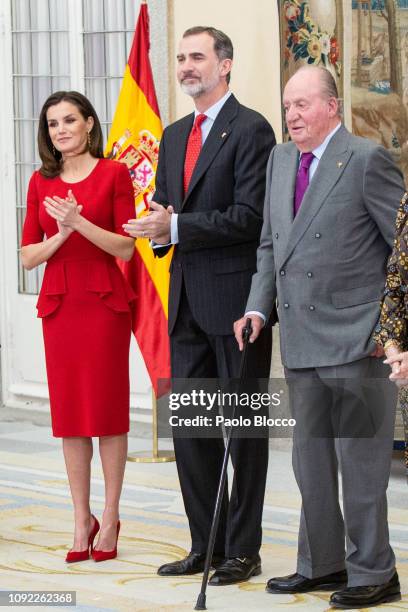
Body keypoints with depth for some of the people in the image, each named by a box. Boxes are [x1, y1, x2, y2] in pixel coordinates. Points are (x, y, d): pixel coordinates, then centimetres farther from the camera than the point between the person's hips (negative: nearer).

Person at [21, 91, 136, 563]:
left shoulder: (114, 174, -2)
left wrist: (80, 222, -18)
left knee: (107, 410, 0)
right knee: (68, 413, 5)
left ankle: (110, 519, 8)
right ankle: (81, 521, 12)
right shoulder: (41, 182, 9)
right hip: (59, 305, 4)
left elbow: (125, 247, -6)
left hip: (104, 303, -3)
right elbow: (28, 256, 6)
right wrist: (61, 234, -12)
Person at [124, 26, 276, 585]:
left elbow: (249, 217, -16)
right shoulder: (174, 136, 16)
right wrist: (160, 221, -5)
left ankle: (243, 550, 8)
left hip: (235, 297, -8)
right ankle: (205, 546, 20)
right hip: (188, 300, 8)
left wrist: (176, 227, -18)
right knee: (190, 427, 11)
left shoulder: (250, 130, -9)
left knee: (244, 425, 1)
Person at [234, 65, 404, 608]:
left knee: (359, 458, -2)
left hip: (357, 338, -7)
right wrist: (258, 307, 6)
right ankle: (321, 564, 24)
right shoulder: (280, 160, 13)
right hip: (301, 338, 7)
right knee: (310, 456, 13)